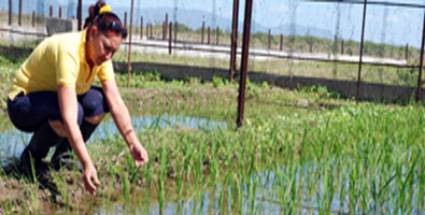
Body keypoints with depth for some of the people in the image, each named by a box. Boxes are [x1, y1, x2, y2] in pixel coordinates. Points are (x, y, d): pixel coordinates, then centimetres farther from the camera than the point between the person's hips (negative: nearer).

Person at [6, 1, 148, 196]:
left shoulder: (101, 55, -10)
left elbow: (116, 104, -13)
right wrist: (87, 165, -46)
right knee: (75, 111, -35)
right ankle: (30, 157, -8)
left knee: (99, 101, -18)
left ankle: (61, 157, 1)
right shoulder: (68, 50, -33)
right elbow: (69, 118, -42)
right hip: (22, 104, -7)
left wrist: (133, 144, -26)